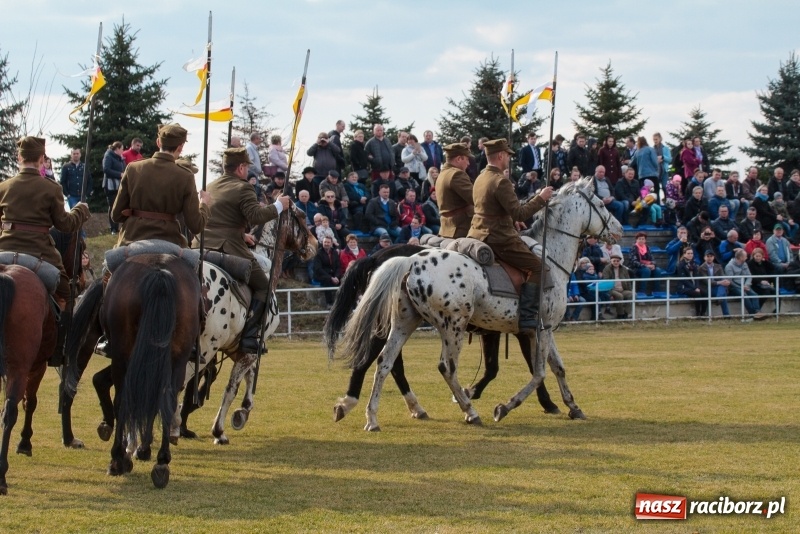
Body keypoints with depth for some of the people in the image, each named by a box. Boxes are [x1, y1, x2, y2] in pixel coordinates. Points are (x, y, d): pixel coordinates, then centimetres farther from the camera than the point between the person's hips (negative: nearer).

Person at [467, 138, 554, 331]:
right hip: (500, 240, -10)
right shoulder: (501, 182, -18)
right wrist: (541, 198, -11)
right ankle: (527, 316, -16)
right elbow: (519, 213, -20)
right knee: (536, 267, -9)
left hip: (478, 235, 10)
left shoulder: (480, 179, 12)